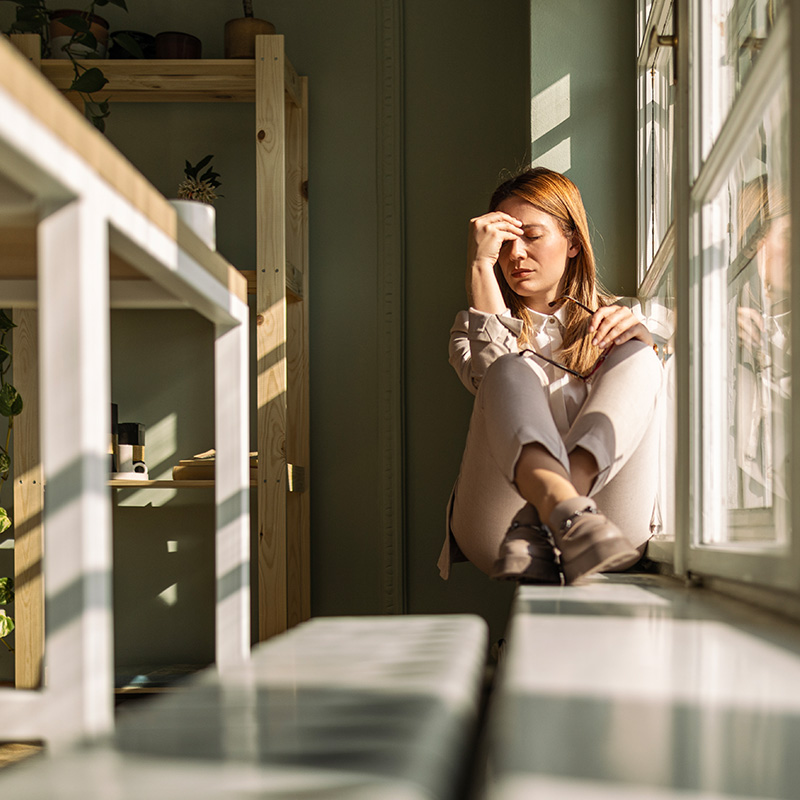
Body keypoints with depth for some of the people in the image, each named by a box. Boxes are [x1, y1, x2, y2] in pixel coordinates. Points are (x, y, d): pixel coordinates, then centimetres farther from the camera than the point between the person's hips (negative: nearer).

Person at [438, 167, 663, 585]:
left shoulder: (608, 321, 24)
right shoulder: (477, 328, 21)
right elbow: (492, 374, -5)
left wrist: (641, 342, -7)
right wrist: (481, 266, -4)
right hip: (495, 526, -1)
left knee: (633, 353, -16)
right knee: (513, 372, -23)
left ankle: (539, 525, -38)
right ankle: (565, 510, -54)